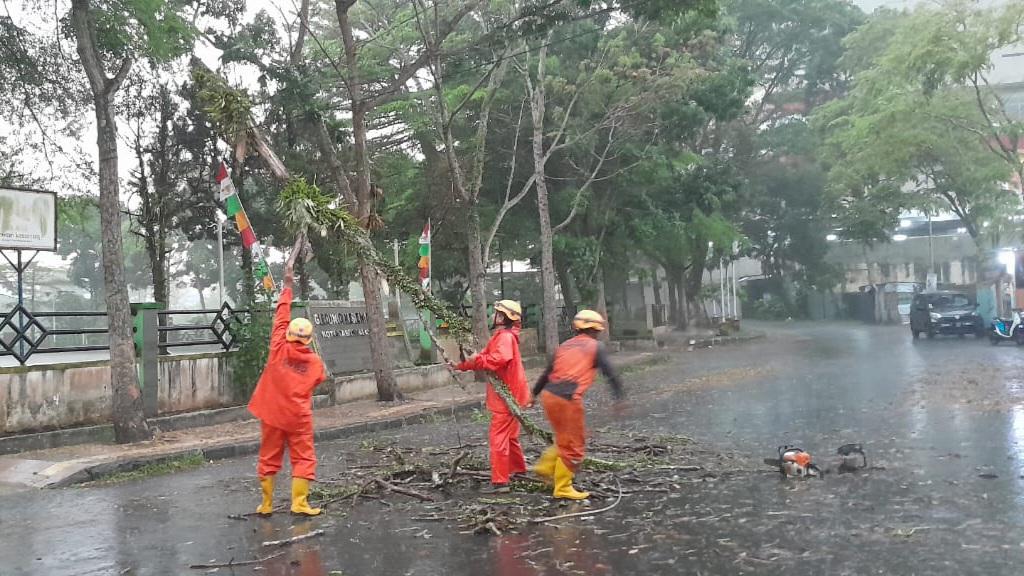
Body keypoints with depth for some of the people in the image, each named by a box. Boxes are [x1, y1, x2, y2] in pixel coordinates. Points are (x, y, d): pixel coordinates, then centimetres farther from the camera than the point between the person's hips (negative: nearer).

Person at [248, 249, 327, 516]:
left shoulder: (279, 349, -5)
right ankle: (299, 503, 1)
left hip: (271, 412, 1)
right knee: (303, 459, 7)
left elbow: (281, 315, 2)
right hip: (298, 417, -1)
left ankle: (266, 504, 17)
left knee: (269, 458, 12)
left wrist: (288, 285, 9)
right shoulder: (315, 362, -5)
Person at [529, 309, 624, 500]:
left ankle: (545, 466, 21)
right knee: (572, 446, 6)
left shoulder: (565, 345, 19)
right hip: (568, 400, -7)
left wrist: (534, 394, 27)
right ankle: (563, 488, 13)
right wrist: (619, 397, 0)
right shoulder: (595, 347, 4)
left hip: (549, 395, 7)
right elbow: (610, 374, -2)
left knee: (564, 439, 25)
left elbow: (547, 373, 21)